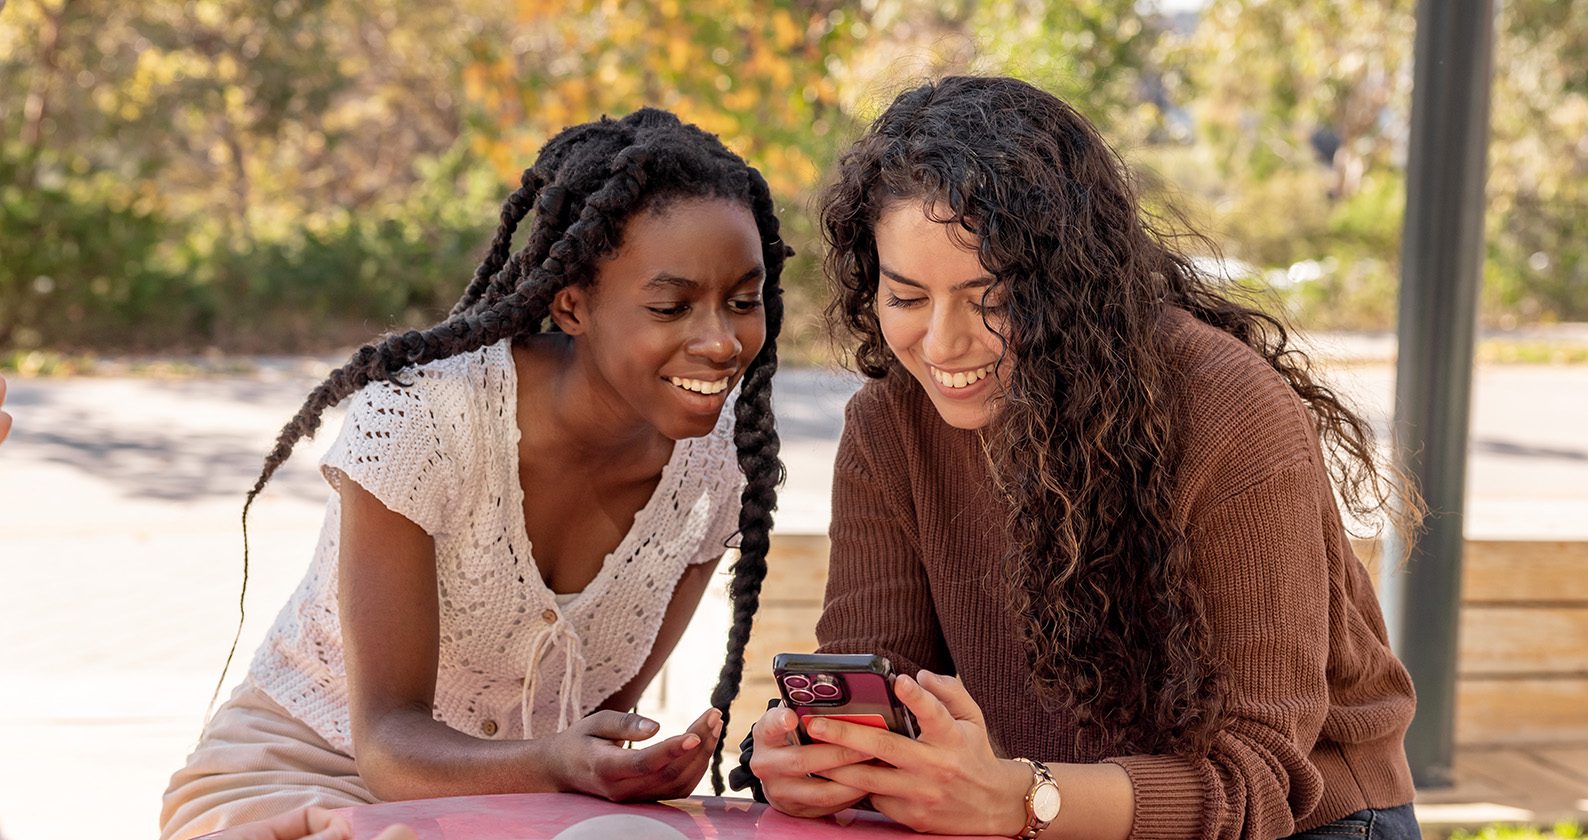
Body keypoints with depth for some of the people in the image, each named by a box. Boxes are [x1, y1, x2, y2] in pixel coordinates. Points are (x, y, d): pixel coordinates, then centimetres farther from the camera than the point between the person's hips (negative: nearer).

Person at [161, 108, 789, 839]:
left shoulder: (723, 466, -8)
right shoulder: (417, 415, -22)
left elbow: (607, 713, 1)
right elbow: (389, 739, -23)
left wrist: (626, 773, -21)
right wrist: (555, 766, -41)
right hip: (301, 778, -4)